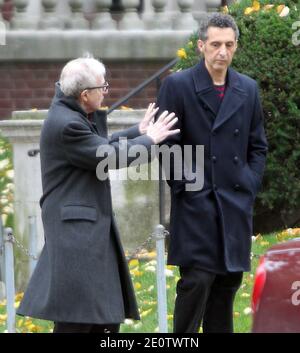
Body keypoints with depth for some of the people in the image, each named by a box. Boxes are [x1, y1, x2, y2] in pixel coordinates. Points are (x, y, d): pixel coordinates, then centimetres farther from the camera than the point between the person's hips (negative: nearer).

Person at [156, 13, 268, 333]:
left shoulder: (247, 89, 10)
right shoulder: (177, 85, -4)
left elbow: (258, 147, 16)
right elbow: (166, 144, -4)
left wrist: (250, 187, 5)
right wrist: (183, 187, -9)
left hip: (237, 204, 5)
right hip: (195, 204, -5)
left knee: (229, 281, 8)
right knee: (196, 280, -11)